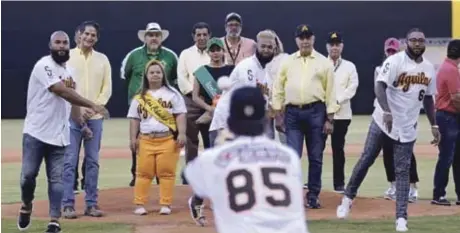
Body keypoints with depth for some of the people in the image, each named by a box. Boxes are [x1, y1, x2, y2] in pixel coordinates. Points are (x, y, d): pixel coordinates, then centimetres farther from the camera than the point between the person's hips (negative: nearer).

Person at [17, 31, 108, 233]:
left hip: (58, 135, 6)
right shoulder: (44, 65, -12)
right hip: (36, 132, -6)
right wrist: (92, 105, -26)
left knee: (56, 178, 2)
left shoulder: (69, 72, 13)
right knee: (28, 174, -4)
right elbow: (62, 91, -23)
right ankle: (26, 206, 24)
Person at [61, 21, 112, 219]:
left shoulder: (102, 59, 10)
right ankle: (68, 204, -2)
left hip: (95, 117, 3)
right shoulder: (68, 56, 2)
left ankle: (91, 203, 10)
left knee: (93, 161, 5)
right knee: (70, 161, -5)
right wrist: (78, 110, -11)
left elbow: (107, 88, 8)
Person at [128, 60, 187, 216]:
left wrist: (181, 134, -10)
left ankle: (165, 204, 5)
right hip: (146, 140, 2)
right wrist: (133, 138, 4)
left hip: (167, 140, -2)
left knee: (166, 172, -1)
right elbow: (134, 119, 13)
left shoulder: (172, 94, 5)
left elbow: (180, 115, 0)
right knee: (143, 172, 1)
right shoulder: (140, 97, 11)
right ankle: (139, 204, 5)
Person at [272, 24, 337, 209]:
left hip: (316, 112, -1)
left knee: (315, 157, 4)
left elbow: (330, 92, 2)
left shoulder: (324, 63, 4)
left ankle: (313, 196, 14)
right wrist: (278, 116, 2)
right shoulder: (288, 62, 9)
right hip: (292, 112, 1)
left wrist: (330, 119, -4)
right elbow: (278, 89, 9)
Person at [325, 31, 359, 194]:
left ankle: (339, 183, 9)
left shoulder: (349, 66, 9)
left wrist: (338, 101, -15)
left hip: (341, 113, 0)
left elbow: (352, 87, -2)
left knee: (338, 148, 4)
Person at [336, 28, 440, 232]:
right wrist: (387, 111, -36)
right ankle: (348, 198, 22)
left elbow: (428, 98, 17)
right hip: (383, 121, -4)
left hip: (407, 127, 4)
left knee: (402, 170, 2)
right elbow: (380, 86, -22)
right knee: (366, 160, 3)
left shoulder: (429, 68, 7)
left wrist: (433, 125, 13)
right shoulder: (395, 61, -11)